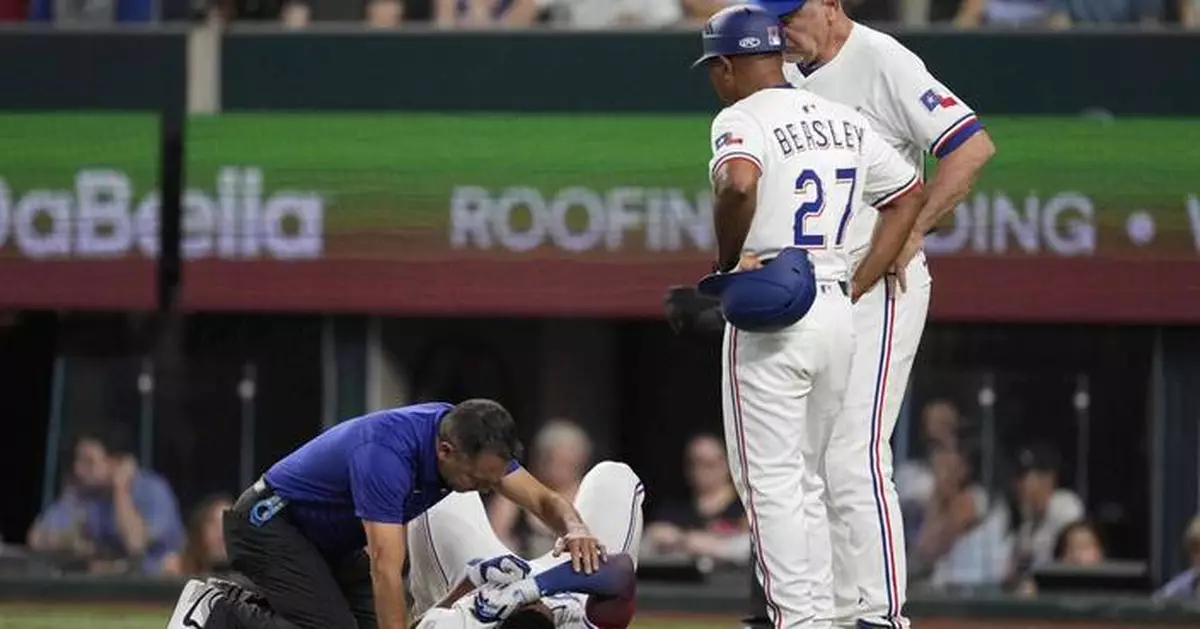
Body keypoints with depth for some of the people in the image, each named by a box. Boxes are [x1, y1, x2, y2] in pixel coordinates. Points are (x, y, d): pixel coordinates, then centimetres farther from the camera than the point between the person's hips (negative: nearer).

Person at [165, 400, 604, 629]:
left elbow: (544, 500, -5)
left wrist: (573, 529, -30)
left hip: (331, 541, 9)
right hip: (269, 524, -9)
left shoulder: (473, 442, -13)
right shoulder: (387, 454, -37)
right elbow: (386, 570, -40)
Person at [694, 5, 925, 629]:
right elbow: (909, 194, 20)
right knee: (806, 481, 17)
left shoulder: (742, 118, -9)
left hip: (767, 317, -7)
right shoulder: (846, 121, 13)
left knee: (769, 482, -3)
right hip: (835, 314, 7)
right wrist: (856, 286, 16)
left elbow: (738, 184, -31)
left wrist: (727, 261, -15)